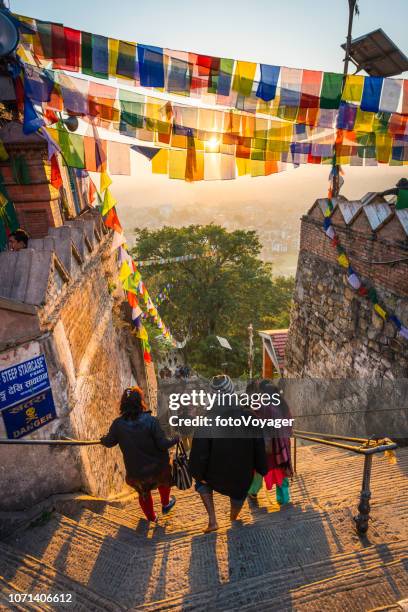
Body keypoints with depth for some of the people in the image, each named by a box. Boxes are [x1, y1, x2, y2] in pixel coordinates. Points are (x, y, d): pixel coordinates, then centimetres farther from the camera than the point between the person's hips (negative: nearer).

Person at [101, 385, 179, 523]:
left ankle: (151, 517, 54)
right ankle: (165, 504, 56)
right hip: (157, 467, -2)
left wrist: (103, 439, 21)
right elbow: (163, 445, -23)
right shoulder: (151, 421, -27)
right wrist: (176, 439, -5)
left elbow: (109, 443, -2)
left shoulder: (118, 424, -19)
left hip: (136, 472, 2)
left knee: (144, 493, 32)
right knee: (163, 480, 34)